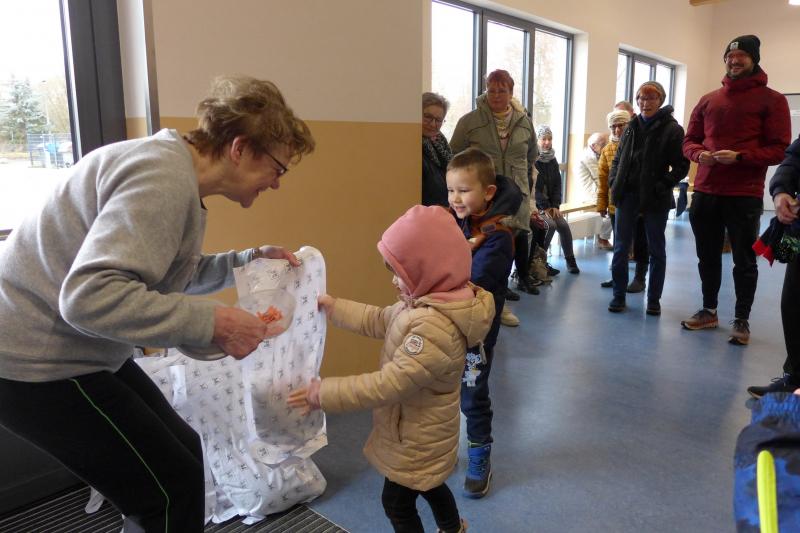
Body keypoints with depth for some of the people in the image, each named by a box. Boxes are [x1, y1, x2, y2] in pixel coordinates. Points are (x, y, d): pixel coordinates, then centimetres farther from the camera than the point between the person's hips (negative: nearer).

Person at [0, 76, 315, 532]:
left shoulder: (176, 170, 6)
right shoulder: (163, 177, -25)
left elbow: (174, 276, 17)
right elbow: (89, 296, -34)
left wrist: (250, 260, 9)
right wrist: (212, 322, -31)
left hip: (75, 350, 10)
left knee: (183, 453, 14)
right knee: (172, 488, -4)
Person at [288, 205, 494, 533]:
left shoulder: (435, 327, -37)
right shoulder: (426, 305, -5)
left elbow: (389, 384, -34)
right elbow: (379, 321, 9)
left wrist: (324, 394, -28)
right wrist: (331, 306, 10)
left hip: (417, 438, -9)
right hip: (422, 431, 9)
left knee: (397, 502, 12)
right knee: (429, 486, 31)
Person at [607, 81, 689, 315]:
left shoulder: (672, 129, -5)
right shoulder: (631, 127, 9)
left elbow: (681, 166, -8)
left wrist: (662, 186, -18)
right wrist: (614, 181, 2)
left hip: (655, 199, -4)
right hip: (627, 195, 4)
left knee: (656, 250, 9)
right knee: (620, 248, 5)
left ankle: (654, 299, 20)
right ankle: (619, 295, 18)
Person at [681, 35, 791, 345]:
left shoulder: (772, 100, -1)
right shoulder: (708, 100, 11)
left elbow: (780, 150, -6)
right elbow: (689, 141, 14)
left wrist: (739, 156, -20)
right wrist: (699, 154, -9)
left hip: (745, 195, -4)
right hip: (705, 192, 4)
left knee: (744, 261, 4)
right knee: (707, 257, 13)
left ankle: (741, 320, 17)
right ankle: (708, 311, 28)